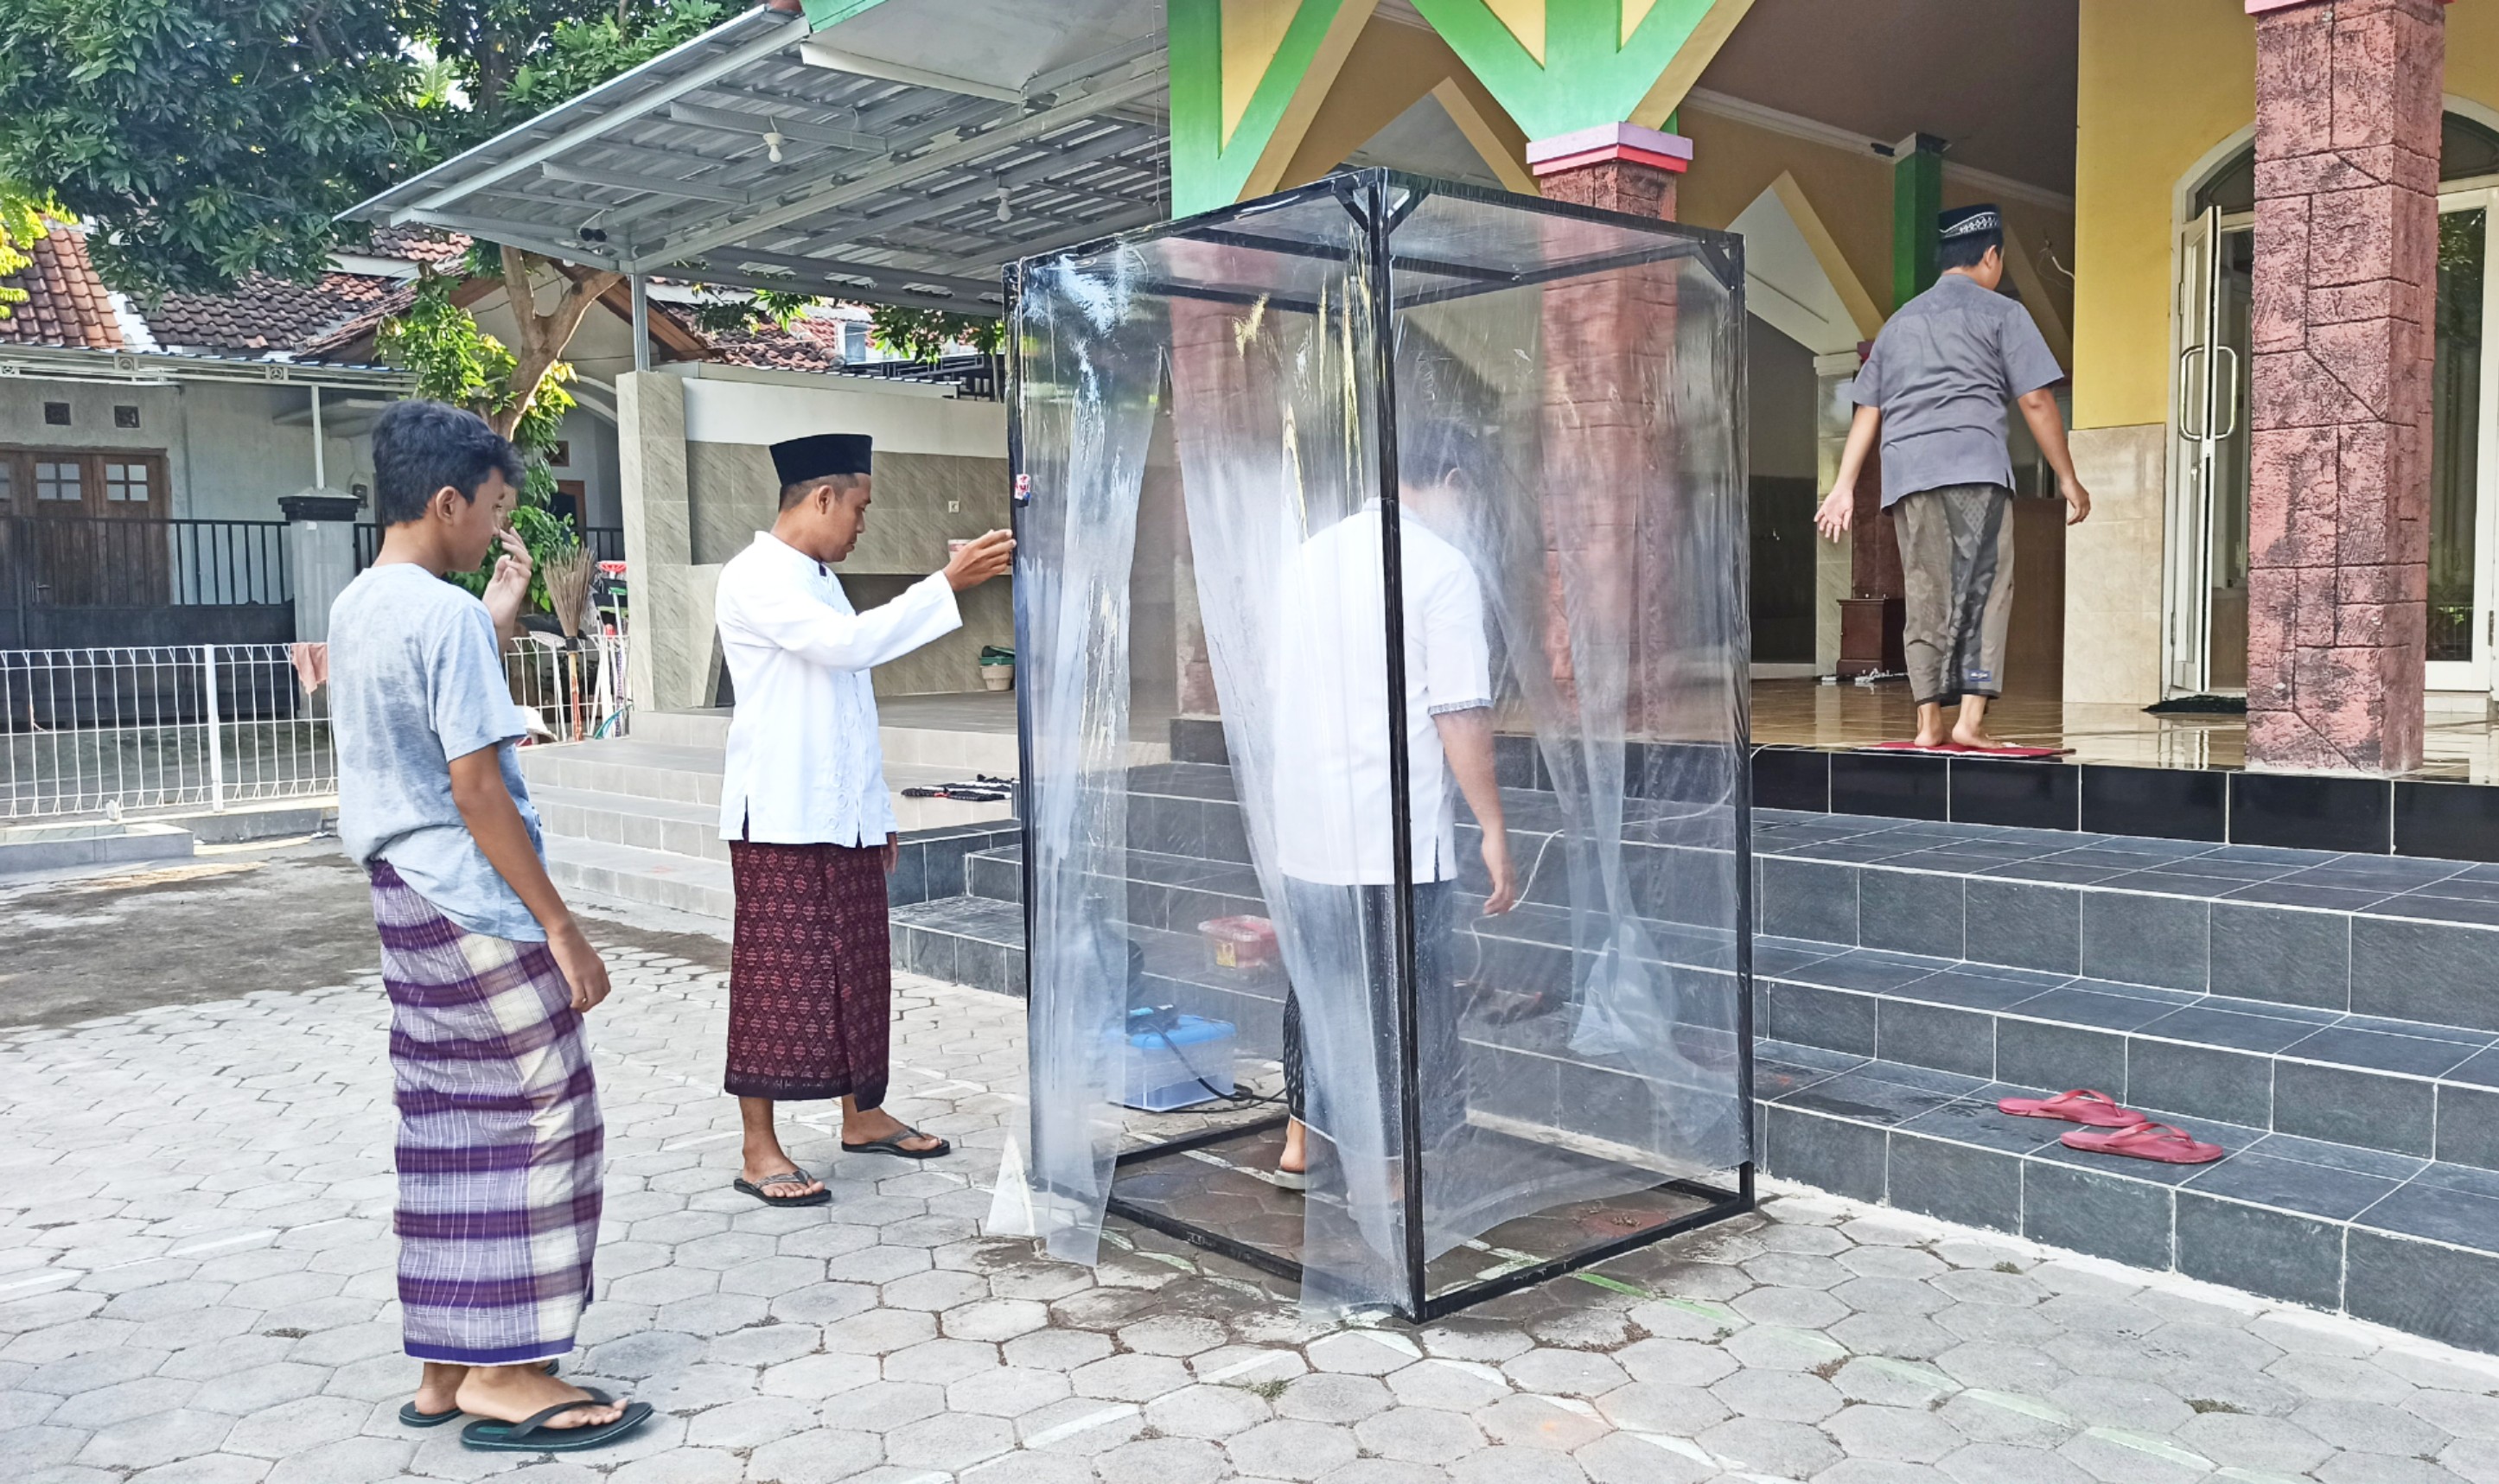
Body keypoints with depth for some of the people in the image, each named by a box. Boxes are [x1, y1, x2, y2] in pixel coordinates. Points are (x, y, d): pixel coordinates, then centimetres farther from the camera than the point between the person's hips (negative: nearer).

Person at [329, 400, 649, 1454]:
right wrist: (561, 927, -17)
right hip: (471, 905, -9)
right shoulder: (446, 614, -17)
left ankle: (447, 1369, 20)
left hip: (405, 901, 9)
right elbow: (476, 788, -20)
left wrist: (499, 622, 16)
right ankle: (508, 1377, 5)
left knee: (448, 1130, 13)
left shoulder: (357, 607, 12)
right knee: (544, 1118, -1)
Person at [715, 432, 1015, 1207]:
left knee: (855, 969, 13)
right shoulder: (754, 579, -10)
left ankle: (862, 1113, 26)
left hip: (845, 816, 9)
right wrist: (947, 584, -26)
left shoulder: (820, 580, 20)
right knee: (779, 975, -5)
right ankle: (760, 1150, 3)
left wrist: (878, 808, 19)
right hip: (782, 818, -9)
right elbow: (849, 642, -26)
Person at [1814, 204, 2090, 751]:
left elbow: (1868, 410, 18)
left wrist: (1845, 486, 16)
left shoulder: (1901, 320, 23)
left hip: (1904, 471, 5)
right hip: (1973, 467, -5)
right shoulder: (2001, 313, 7)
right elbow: (2036, 401, 1)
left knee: (1925, 598, 6)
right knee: (1984, 589, -6)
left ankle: (1931, 722, 4)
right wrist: (2068, 479, 6)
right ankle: (1971, 718, -15)